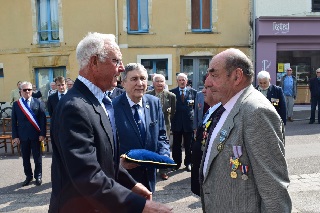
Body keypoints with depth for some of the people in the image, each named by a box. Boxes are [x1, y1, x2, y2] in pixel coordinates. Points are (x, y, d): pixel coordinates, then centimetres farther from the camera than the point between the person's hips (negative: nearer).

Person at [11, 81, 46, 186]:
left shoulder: (37, 103, 0)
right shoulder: (16, 104, 4)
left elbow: (42, 119, -3)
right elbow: (14, 121, 3)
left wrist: (42, 133, -9)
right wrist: (15, 136, -2)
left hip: (35, 135, -1)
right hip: (23, 136, 2)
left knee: (37, 157, 8)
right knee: (25, 157, 12)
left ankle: (38, 176, 23)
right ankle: (28, 176, 27)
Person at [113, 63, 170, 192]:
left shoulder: (155, 103, 0)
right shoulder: (113, 106, -15)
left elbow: (161, 136, 5)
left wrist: (164, 156, -11)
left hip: (149, 174, 5)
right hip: (123, 175, -4)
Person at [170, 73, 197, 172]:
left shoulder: (193, 92, 6)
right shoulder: (172, 92, 4)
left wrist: (193, 103, -9)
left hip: (188, 121, 0)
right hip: (176, 122, 0)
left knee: (188, 145, 8)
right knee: (176, 144, 8)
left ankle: (188, 163, 22)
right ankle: (177, 162, 22)